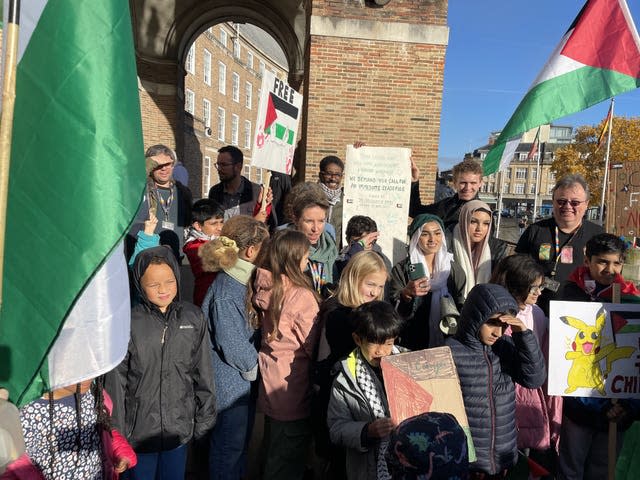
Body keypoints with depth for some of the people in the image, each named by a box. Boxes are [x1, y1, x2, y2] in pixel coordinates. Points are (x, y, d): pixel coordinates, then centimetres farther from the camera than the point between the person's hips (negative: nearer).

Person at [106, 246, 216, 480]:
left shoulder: (193, 317, -6)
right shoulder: (129, 323, -14)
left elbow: (204, 374, 1)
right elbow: (116, 382, -8)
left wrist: (204, 420, 4)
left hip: (180, 428, 3)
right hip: (139, 431, -2)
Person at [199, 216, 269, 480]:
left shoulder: (238, 282, 1)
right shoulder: (225, 294, -28)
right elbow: (233, 346, -24)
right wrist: (255, 364, -9)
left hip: (241, 383, 9)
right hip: (230, 386, -9)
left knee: (240, 444, 26)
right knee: (229, 449, 13)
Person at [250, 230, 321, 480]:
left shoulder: (264, 288, -3)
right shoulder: (301, 295, -24)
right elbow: (312, 346, -18)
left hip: (270, 382, 7)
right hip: (293, 386, -7)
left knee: (273, 450, 27)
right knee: (289, 459, 12)